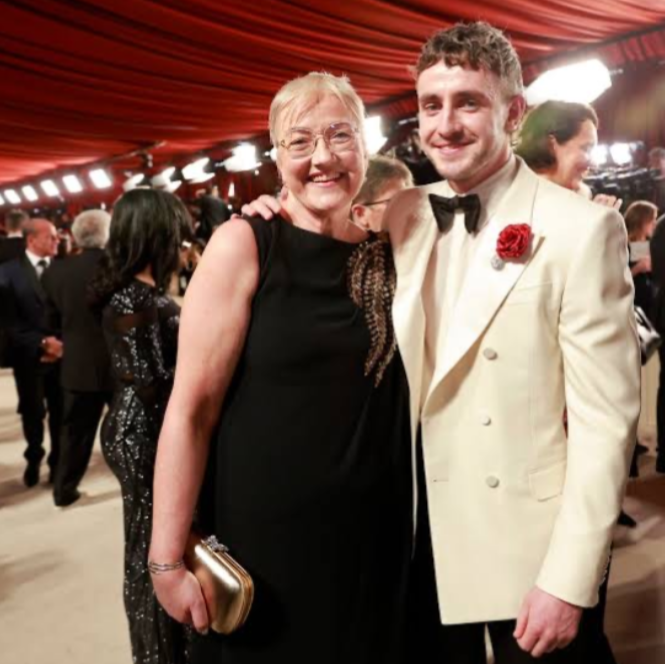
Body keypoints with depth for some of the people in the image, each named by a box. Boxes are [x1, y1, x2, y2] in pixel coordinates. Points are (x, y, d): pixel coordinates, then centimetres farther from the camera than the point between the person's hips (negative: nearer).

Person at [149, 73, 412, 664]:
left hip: (374, 539, 5)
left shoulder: (387, 253, 3)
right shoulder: (243, 245, -12)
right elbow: (191, 410, -13)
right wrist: (168, 560, -14)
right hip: (264, 541, -4)